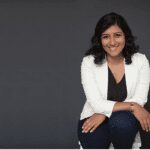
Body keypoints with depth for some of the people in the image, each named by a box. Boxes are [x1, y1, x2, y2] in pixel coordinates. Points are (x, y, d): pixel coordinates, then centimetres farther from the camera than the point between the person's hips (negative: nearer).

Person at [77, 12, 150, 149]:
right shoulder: (89, 62, -11)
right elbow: (97, 104, -18)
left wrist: (104, 114, -21)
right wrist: (131, 106, -26)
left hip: (125, 119, 2)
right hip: (93, 118, -1)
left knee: (120, 121, -35)